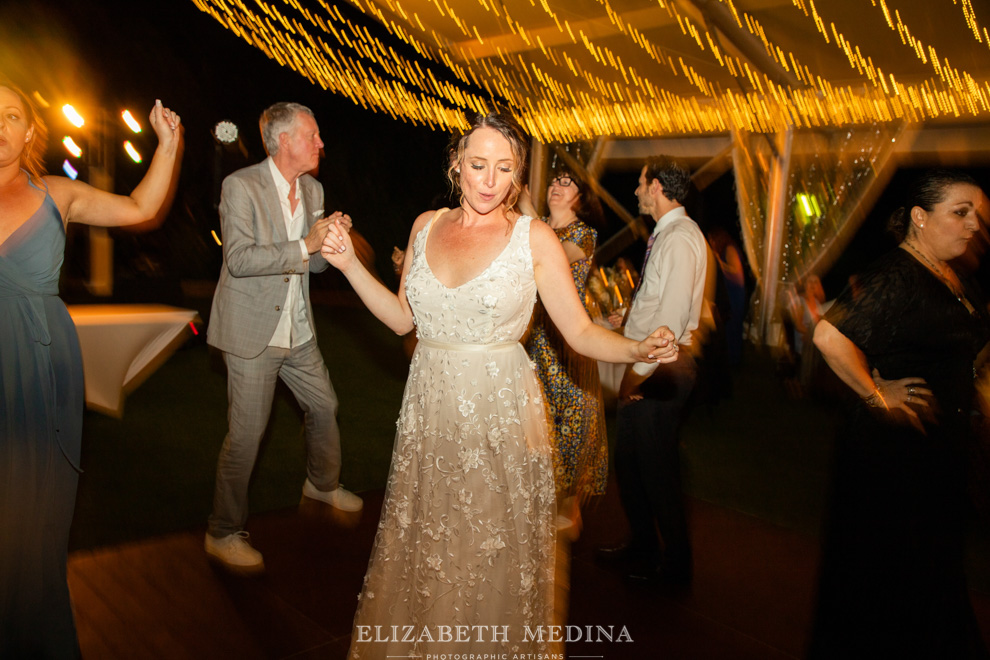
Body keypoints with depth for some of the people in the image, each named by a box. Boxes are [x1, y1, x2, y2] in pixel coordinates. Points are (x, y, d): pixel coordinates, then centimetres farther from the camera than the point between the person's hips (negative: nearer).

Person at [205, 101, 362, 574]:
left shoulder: (313, 189, 7)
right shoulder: (240, 186, -14)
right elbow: (239, 259, -24)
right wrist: (305, 245, -26)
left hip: (297, 330, 7)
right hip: (252, 331, -7)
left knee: (324, 406, 19)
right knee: (246, 433, -1)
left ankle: (322, 483, 46)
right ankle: (223, 534, 17)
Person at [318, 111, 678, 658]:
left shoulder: (534, 237, -8)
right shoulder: (426, 226, 5)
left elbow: (581, 332, -8)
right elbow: (402, 317, 10)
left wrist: (639, 349, -26)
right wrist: (349, 264, 2)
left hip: (499, 410, -3)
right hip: (429, 407, 4)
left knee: (493, 555, 10)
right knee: (424, 548, 16)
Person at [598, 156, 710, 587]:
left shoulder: (680, 239, -17)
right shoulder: (665, 235, 14)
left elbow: (671, 316, -24)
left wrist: (641, 369, -19)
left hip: (661, 370, -10)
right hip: (646, 365, 10)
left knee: (657, 470, 3)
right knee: (629, 462, 18)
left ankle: (675, 565, 21)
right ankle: (642, 548, 36)